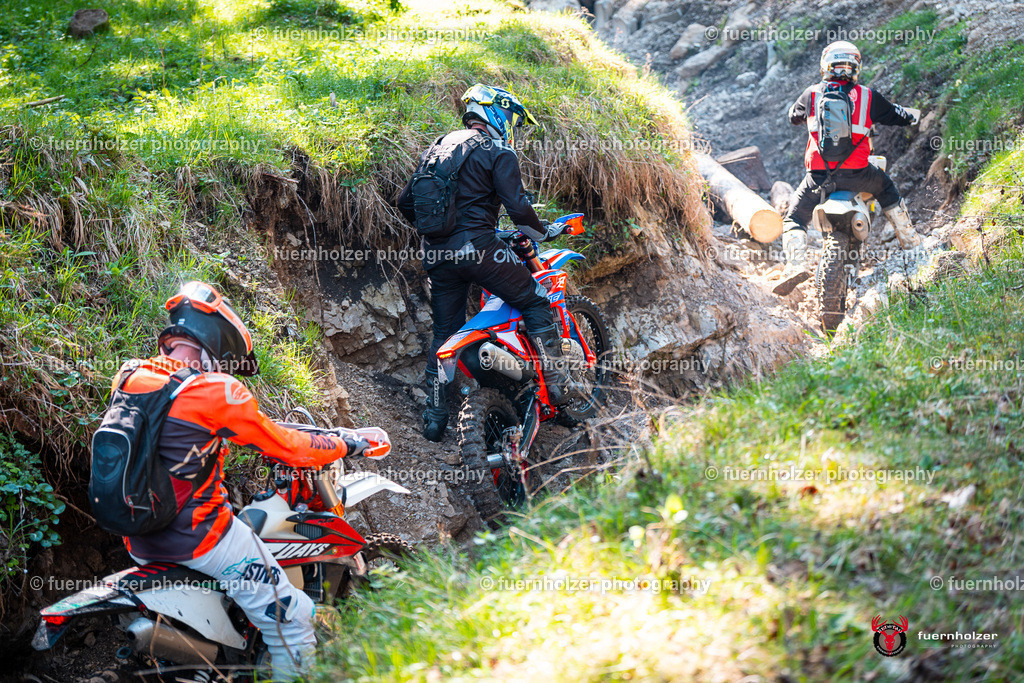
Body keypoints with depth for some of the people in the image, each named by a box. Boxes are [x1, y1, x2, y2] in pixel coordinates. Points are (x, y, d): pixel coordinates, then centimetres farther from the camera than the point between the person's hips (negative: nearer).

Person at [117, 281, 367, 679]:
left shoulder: (130, 375, 2)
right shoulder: (215, 391, -18)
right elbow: (284, 448, -10)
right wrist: (345, 446, 5)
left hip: (138, 542, 8)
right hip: (201, 536, -8)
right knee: (292, 619, 2)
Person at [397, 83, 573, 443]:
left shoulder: (436, 148, 18)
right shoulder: (497, 151, -2)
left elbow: (406, 201, 20)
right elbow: (517, 205, -12)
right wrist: (540, 232, 5)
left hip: (436, 254, 7)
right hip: (477, 247, -6)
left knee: (444, 333, 16)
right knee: (535, 304, 8)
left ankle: (434, 417, 16)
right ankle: (556, 383, 2)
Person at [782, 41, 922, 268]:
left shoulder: (811, 94, 3)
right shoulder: (868, 96, 3)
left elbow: (793, 116, 23)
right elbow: (896, 116, 17)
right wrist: (911, 117, 41)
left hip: (819, 175, -1)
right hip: (856, 173, 1)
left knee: (794, 218, 17)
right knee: (885, 186, 34)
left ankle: (795, 264, -4)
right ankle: (909, 239, 40)